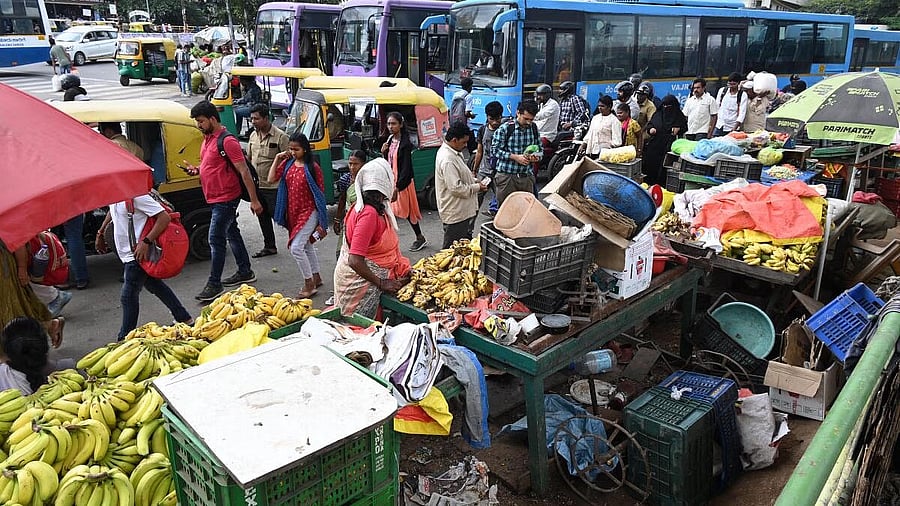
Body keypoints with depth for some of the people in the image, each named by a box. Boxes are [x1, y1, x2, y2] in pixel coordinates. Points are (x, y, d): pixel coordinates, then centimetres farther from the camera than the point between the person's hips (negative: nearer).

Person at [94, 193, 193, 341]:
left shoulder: (135, 194, -22)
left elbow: (165, 217, -26)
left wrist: (146, 242, -29)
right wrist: (100, 233, 28)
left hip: (138, 255, -10)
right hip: (127, 253, 10)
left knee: (128, 296, -3)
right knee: (155, 286, 18)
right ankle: (185, 320, 29)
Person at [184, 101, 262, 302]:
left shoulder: (227, 141, -18)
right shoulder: (208, 138, 12)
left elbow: (244, 171, -19)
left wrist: (254, 200, -21)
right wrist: (196, 169, 4)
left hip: (226, 199, -10)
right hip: (215, 198, 10)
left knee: (215, 240, -8)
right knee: (232, 233, 17)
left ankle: (214, 284, -1)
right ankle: (245, 272, 29)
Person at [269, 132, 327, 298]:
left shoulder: (313, 168, -13)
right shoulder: (287, 163, 3)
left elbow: (320, 193, -10)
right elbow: (271, 179, 0)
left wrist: (321, 221, -10)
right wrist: (277, 159, -6)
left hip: (308, 212, -7)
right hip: (293, 212, 7)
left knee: (296, 247, -13)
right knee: (307, 245, 18)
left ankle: (309, 285, 0)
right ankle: (316, 278, 34)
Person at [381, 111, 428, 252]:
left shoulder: (405, 143, -16)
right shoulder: (390, 140, 7)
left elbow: (406, 167, -21)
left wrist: (398, 187, -27)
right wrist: (383, 152, -6)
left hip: (403, 182, -7)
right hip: (391, 180, 7)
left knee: (408, 210, 6)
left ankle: (420, 238, 24)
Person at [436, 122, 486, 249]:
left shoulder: (454, 152, 8)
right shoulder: (447, 160, -26)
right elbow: (456, 188, -27)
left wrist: (474, 181, 7)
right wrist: (477, 187, -14)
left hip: (463, 210, 11)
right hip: (455, 214, -11)